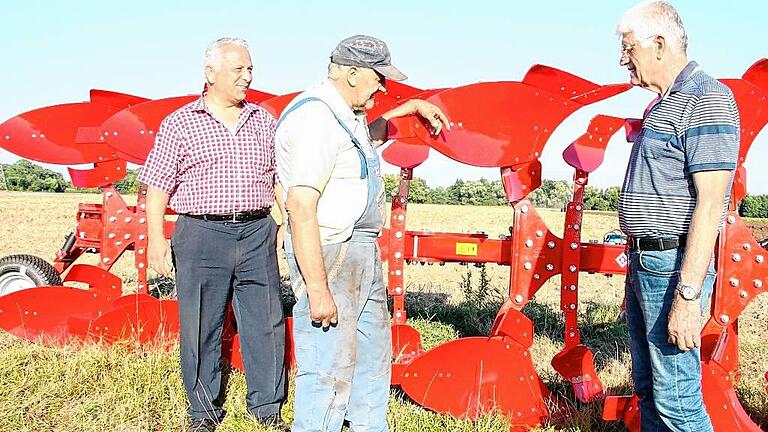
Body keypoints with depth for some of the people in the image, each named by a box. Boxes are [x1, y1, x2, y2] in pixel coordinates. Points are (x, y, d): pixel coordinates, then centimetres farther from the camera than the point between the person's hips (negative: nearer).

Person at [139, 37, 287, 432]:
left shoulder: (263, 121, 12)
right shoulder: (179, 124, 2)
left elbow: (280, 178, 16)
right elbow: (158, 186, 1)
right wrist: (156, 239, -5)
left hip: (257, 233, 3)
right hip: (202, 235, -2)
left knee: (266, 324, 7)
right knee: (201, 327, 6)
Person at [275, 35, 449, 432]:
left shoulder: (347, 115, 14)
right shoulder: (316, 118, -18)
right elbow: (301, 207, -26)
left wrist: (414, 107, 40)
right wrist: (317, 288, -29)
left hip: (363, 251, 11)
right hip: (329, 253, -11)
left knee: (373, 355, 21)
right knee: (329, 370, -6)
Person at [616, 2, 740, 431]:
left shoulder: (707, 99, -12)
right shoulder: (663, 105, 18)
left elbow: (710, 202, -20)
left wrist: (688, 295, -24)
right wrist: (638, 266, 19)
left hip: (674, 266, -10)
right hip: (643, 263, 10)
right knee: (648, 389, 16)